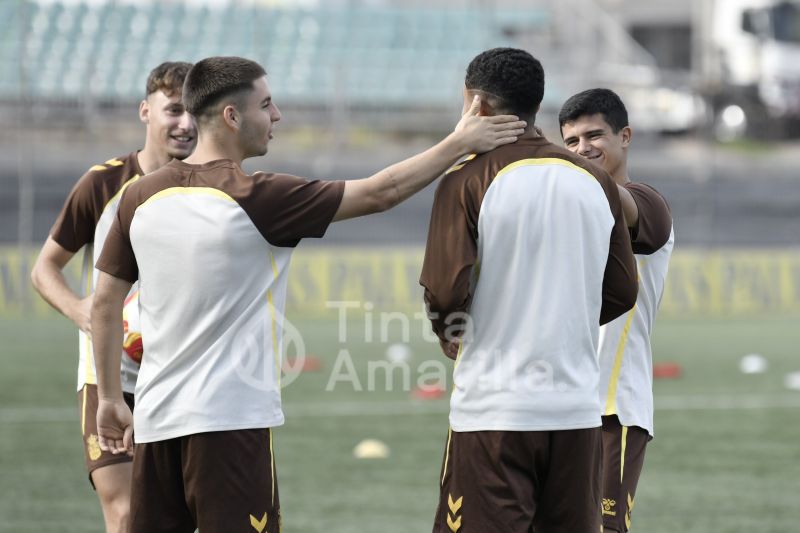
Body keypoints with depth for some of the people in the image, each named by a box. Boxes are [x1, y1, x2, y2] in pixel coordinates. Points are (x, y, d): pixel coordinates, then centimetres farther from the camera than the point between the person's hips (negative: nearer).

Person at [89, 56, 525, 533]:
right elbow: (379, 193, -6)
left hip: (155, 420, 6)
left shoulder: (142, 197, 5)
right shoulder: (256, 197, -11)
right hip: (231, 417, -6)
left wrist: (110, 397, 20)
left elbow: (106, 302, 11)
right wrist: (460, 144, 5)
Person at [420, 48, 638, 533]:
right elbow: (623, 292, 11)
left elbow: (446, 289, -12)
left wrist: (450, 333, 8)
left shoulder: (469, 179, -7)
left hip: (493, 410, -4)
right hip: (577, 407, 5)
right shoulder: (596, 183, 7)